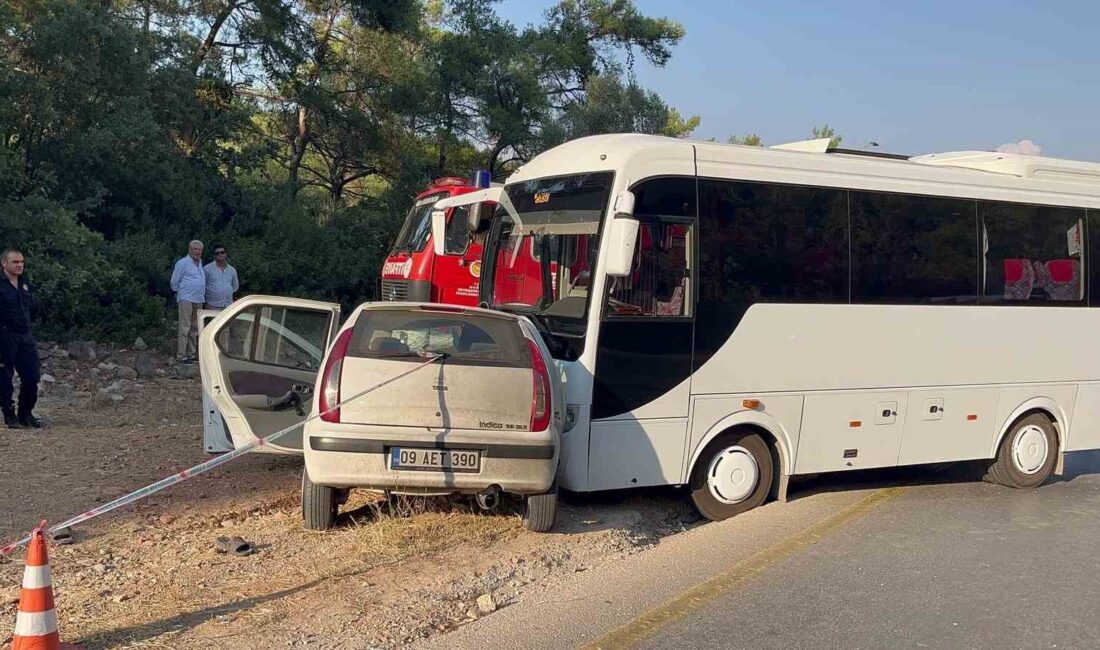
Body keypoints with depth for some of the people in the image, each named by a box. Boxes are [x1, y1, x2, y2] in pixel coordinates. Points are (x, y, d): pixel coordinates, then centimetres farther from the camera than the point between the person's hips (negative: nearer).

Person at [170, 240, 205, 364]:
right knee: (184, 328, -10)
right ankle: (181, 356, -10)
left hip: (199, 300, 8)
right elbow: (174, 281, -4)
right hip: (186, 299, -8)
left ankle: (191, 354, 18)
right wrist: (181, 292, 5)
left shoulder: (200, 263, 16)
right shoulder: (183, 263, -7)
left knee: (195, 329, 11)